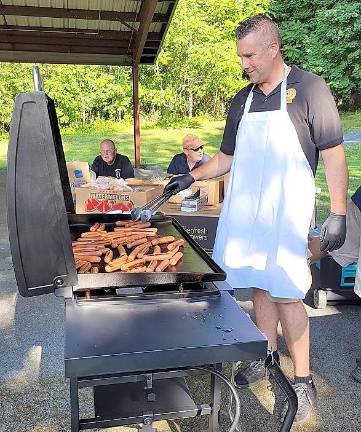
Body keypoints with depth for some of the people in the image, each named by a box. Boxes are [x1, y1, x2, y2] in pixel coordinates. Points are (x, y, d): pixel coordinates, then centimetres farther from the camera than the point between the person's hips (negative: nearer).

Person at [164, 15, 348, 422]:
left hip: (285, 214, -5)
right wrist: (191, 177, 7)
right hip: (243, 212, 5)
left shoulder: (308, 88, -4)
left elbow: (334, 155, -6)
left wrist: (338, 214, -11)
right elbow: (226, 158, 19)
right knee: (259, 286, 12)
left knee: (285, 294, -3)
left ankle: (303, 382, 15)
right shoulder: (242, 100, 12)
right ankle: (268, 357, 31)